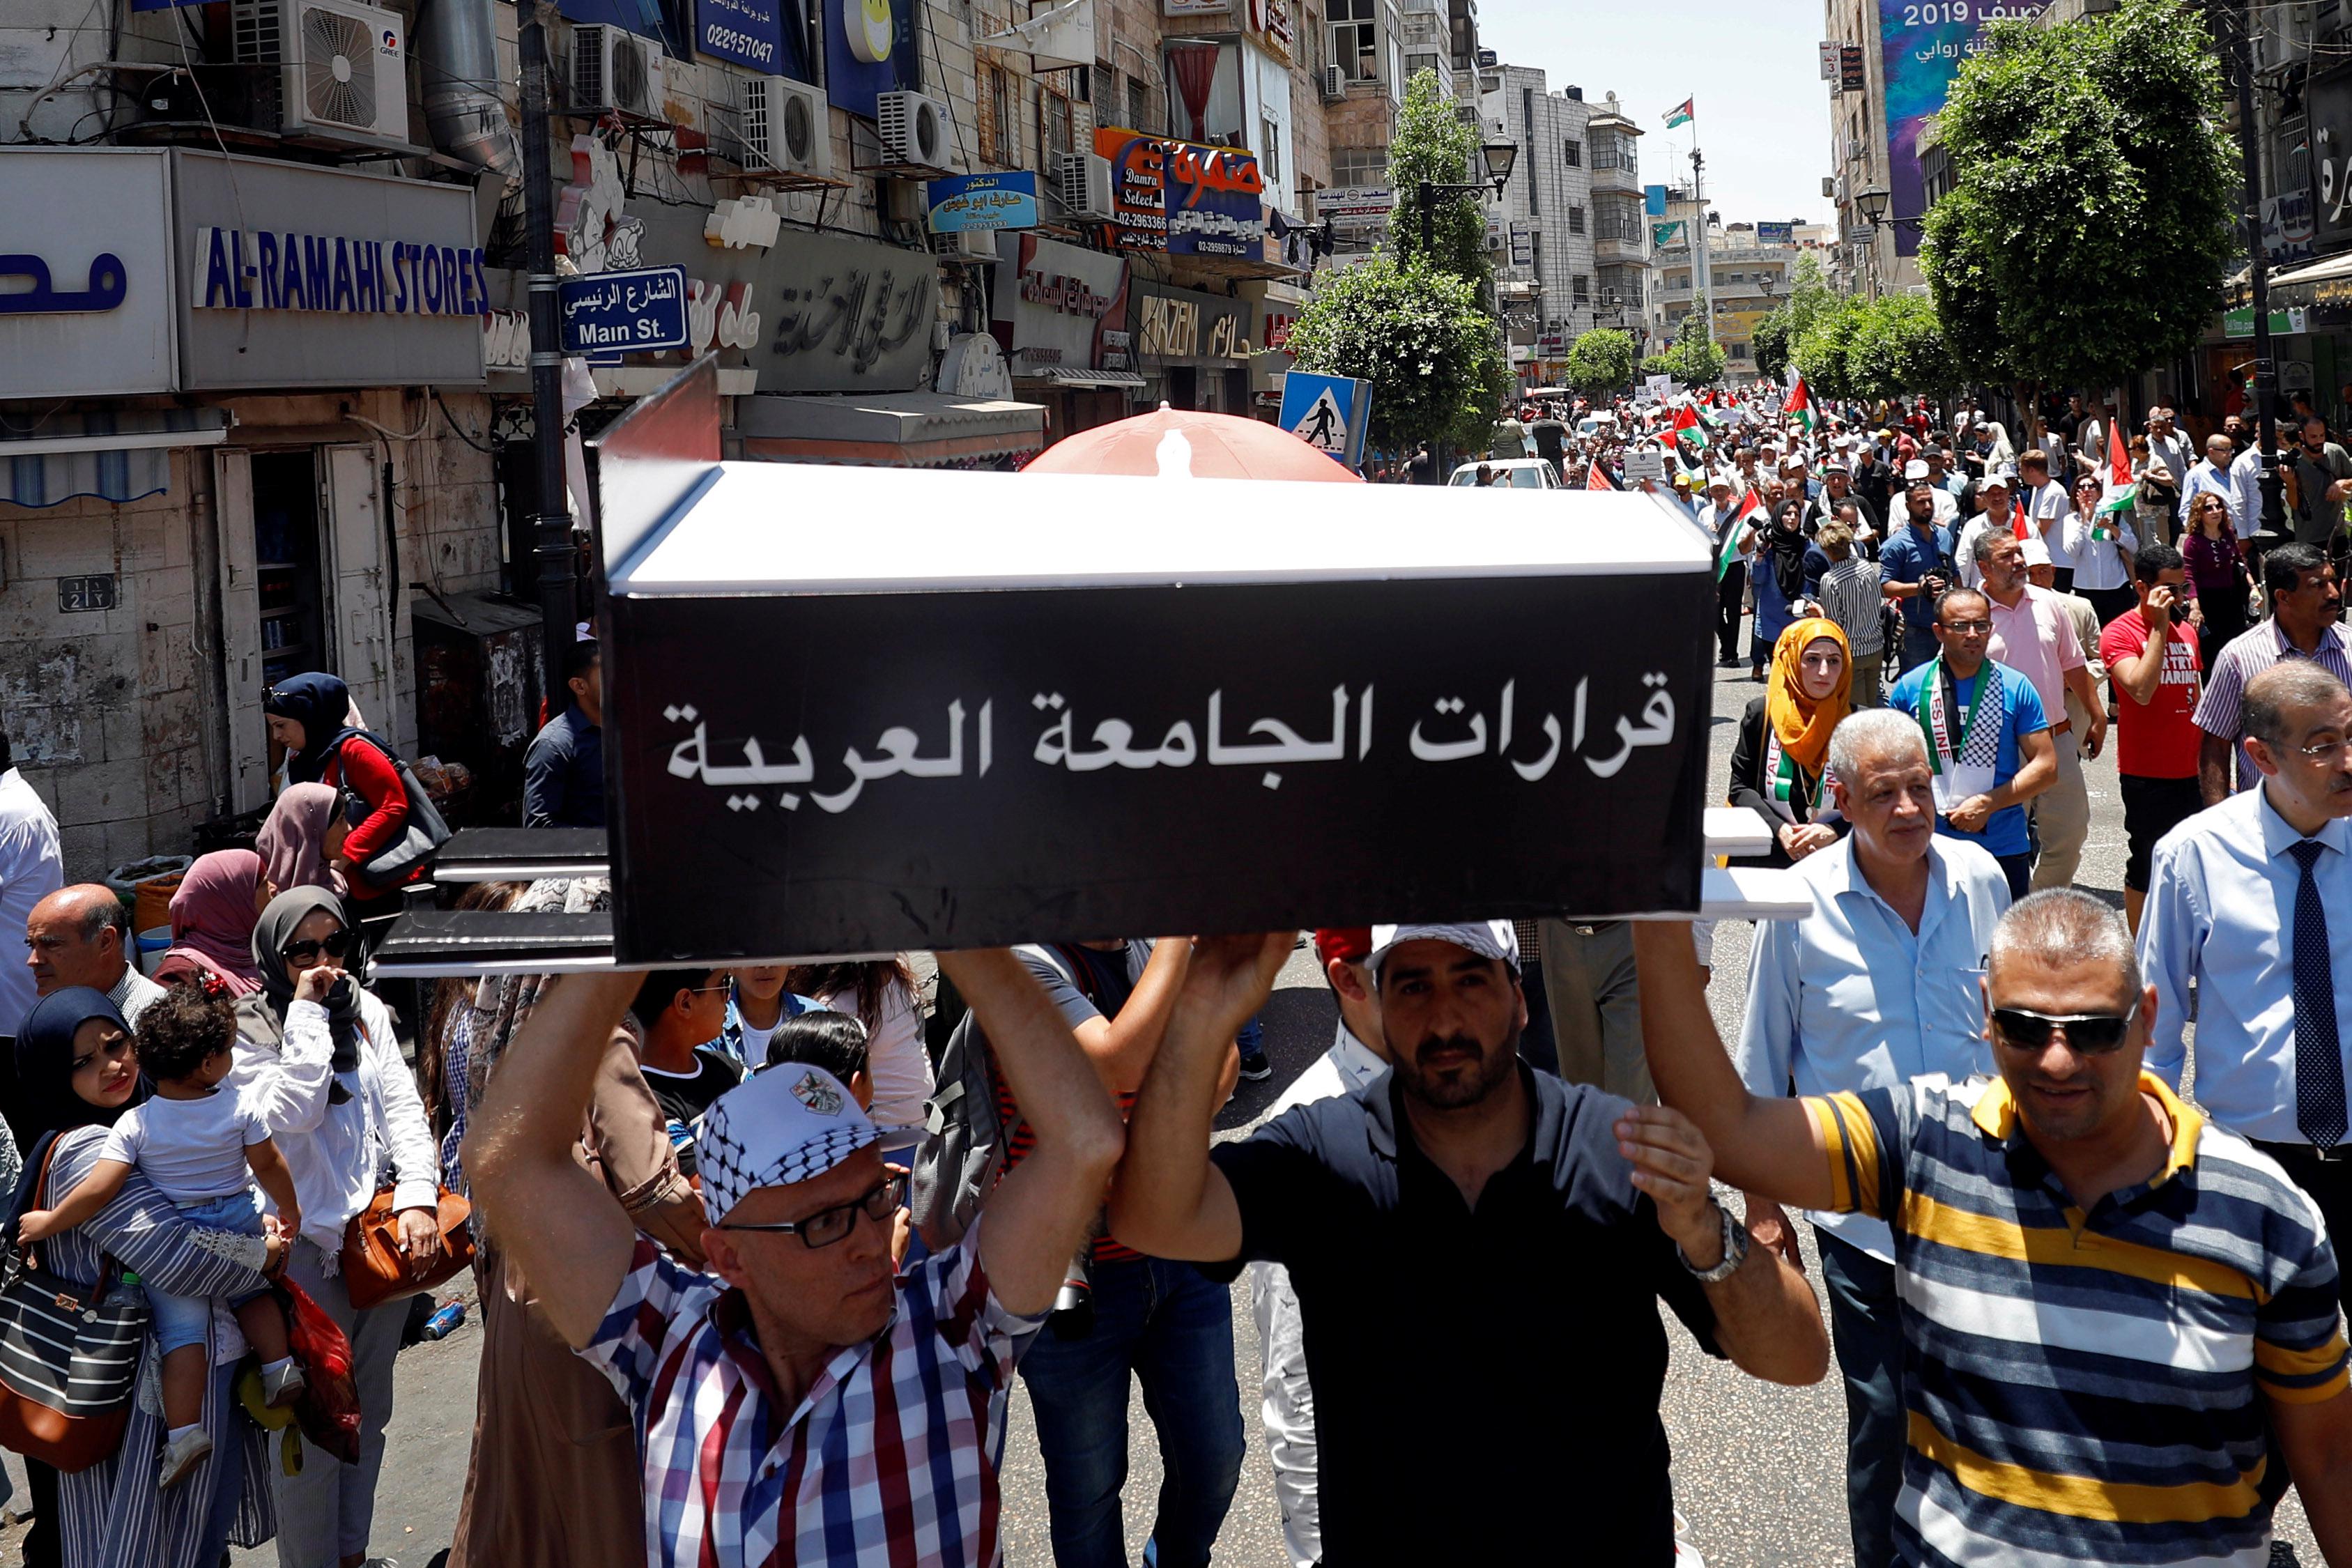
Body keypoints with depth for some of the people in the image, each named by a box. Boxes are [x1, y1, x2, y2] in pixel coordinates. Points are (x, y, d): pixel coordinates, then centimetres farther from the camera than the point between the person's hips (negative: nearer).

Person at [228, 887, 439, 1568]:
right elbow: (293, 1112, -22)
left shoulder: (367, 1009, 6)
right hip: (305, 1250, -6)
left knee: (368, 1415, 19)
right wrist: (308, 1012, -20)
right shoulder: (246, 1028, -8)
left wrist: (417, 1196, -11)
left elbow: (401, 1105, 1)